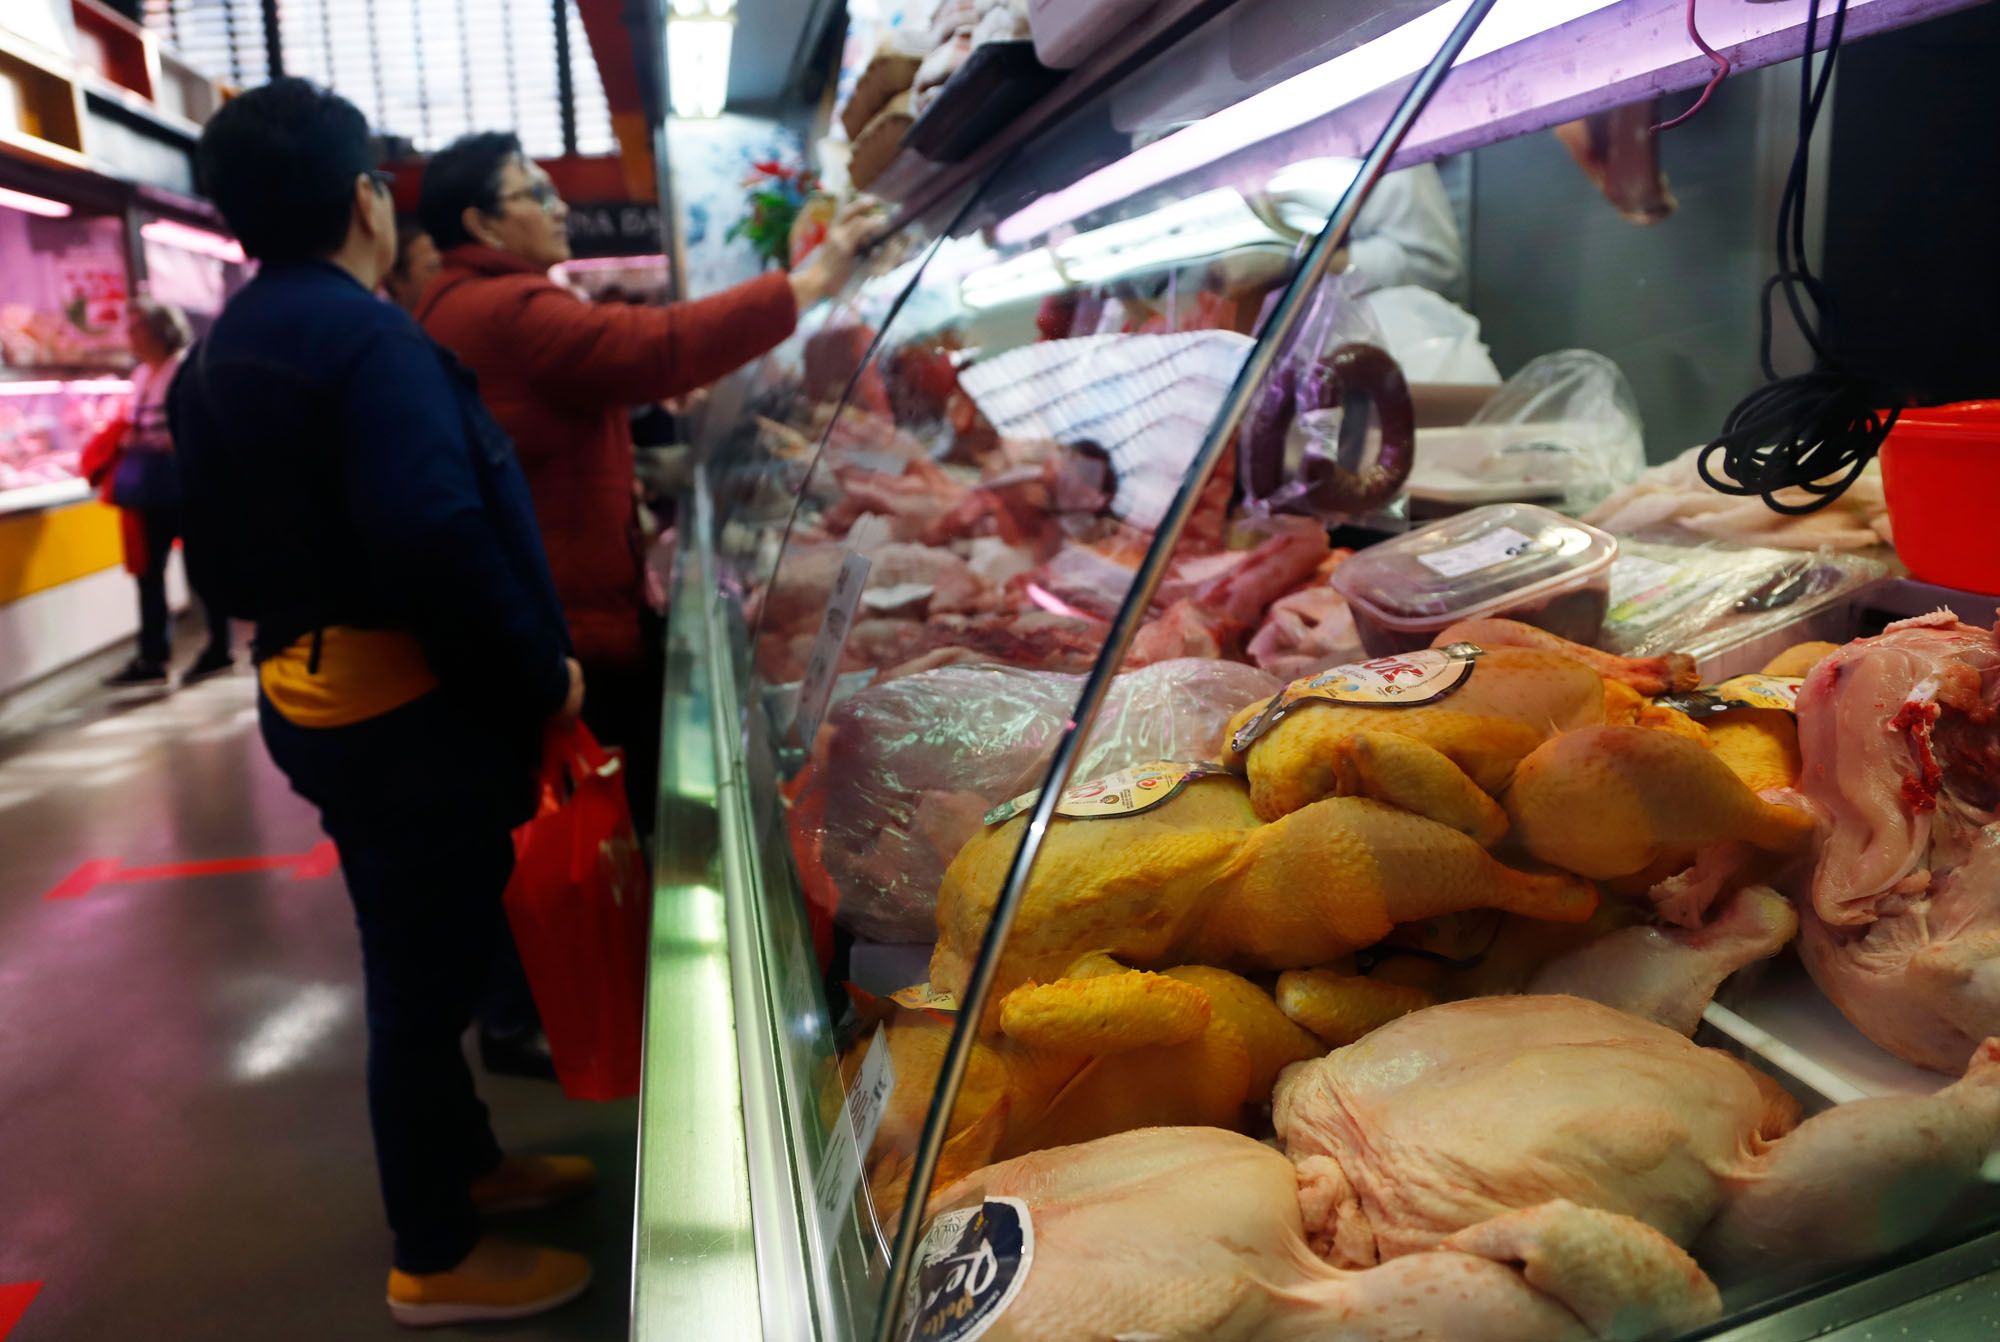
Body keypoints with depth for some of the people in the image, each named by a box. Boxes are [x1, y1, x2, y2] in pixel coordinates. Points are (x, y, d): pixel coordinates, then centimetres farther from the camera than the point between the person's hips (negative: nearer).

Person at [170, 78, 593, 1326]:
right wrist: (542, 675, -18)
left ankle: (465, 1161, 40)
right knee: (427, 968, 3)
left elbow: (231, 535, 17)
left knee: (419, 954, 22)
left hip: (317, 695, 10)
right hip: (413, 708, -9)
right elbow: (437, 542, -28)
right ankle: (438, 1258, 20)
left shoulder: (221, 353, 11)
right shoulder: (367, 338, -19)